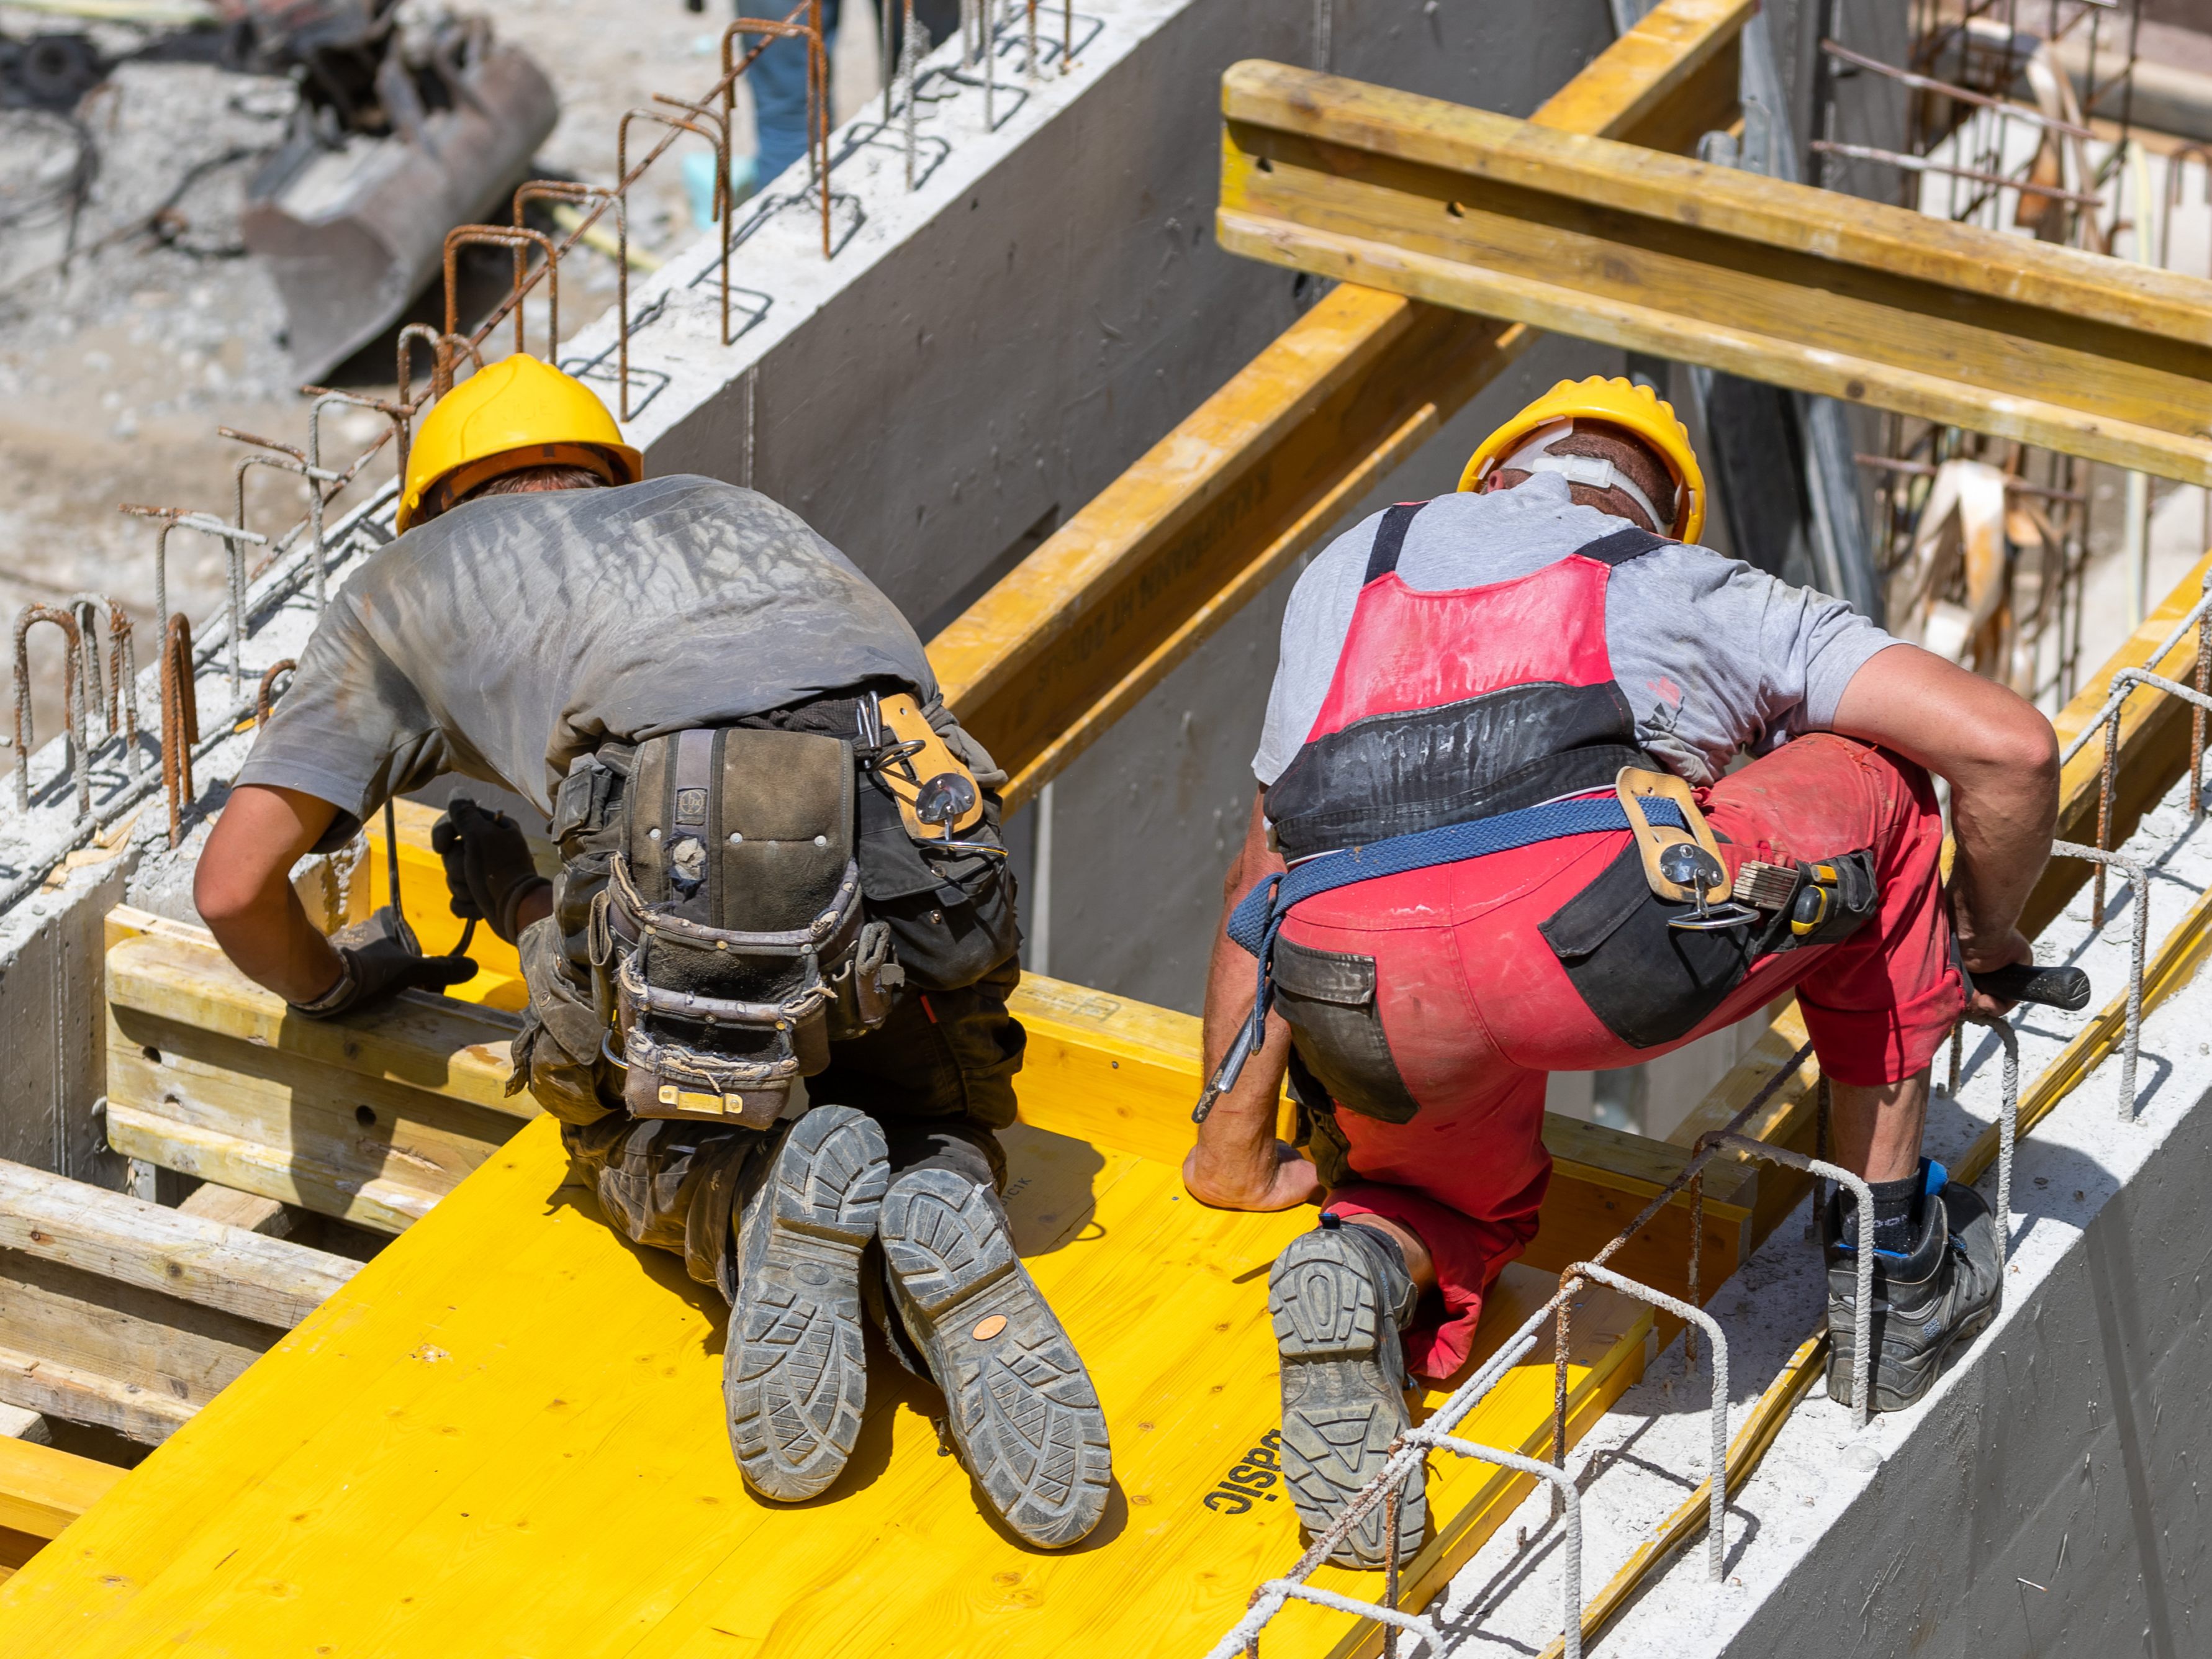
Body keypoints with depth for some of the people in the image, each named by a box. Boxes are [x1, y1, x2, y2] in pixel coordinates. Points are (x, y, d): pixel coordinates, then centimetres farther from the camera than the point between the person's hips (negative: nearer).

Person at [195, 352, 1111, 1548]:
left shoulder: (406, 582, 30)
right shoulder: (723, 510, 42)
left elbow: (236, 882, 22)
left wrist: (333, 982, 45)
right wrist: (536, 907, 58)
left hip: (698, 851, -3)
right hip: (929, 825, 3)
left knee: (643, 1155, 26)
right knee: (931, 1128, 29)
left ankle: (765, 1204, -10)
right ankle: (935, 1228, -7)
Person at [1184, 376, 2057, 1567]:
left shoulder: (1349, 568, 37)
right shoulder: (1695, 591, 28)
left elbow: (1267, 870, 40)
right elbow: (2009, 748, 22)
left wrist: (1235, 1137, 48)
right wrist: (1984, 941, 40)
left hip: (1365, 1019, 4)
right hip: (1595, 941, -3)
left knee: (1469, 1195, 38)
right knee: (1876, 787, 27)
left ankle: (1373, 1260, 0)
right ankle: (1892, 1268, 30)